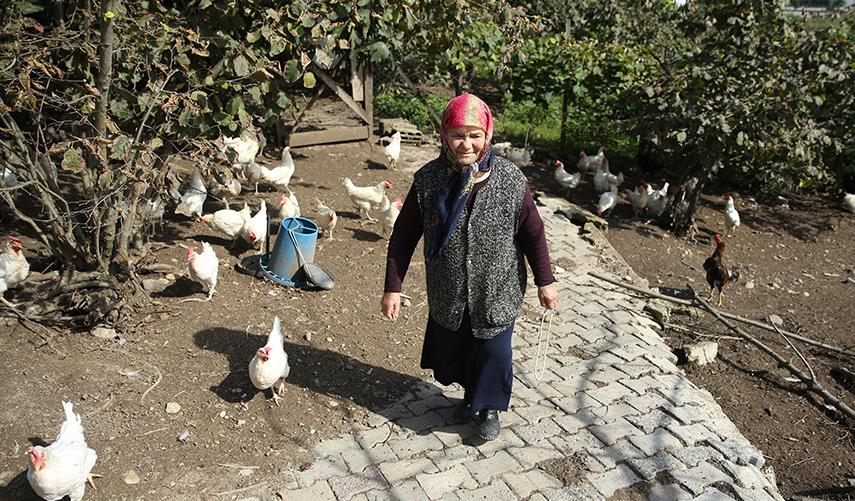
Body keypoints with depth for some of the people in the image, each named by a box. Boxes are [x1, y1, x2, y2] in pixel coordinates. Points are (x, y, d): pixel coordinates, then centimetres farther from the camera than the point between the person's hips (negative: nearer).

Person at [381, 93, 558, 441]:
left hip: (497, 295, -1)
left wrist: (545, 281, 2)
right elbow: (403, 236, -6)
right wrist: (393, 287, -6)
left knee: (494, 353, 13)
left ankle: (490, 407, 42)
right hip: (448, 296, 2)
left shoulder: (510, 180, -16)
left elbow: (532, 232, -4)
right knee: (454, 350, 20)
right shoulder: (428, 180, -13)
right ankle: (470, 394, 50)